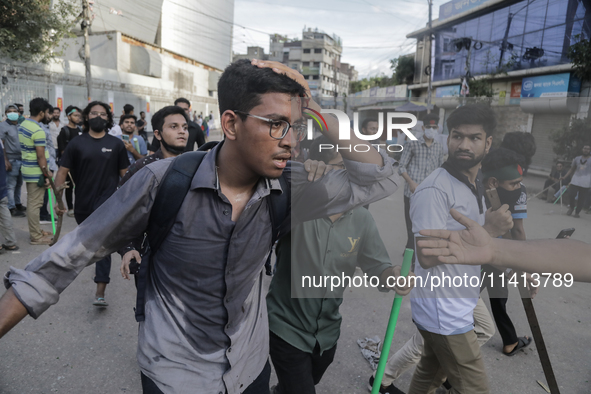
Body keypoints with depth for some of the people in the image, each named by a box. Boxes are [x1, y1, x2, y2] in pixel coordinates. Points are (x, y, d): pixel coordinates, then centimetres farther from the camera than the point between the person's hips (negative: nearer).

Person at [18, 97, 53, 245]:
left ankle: (36, 231, 29)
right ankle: (36, 237, 5)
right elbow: (41, 156, -21)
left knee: (32, 202, 17)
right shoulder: (38, 130, -20)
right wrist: (47, 174, -14)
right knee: (35, 204, -3)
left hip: (28, 169, 10)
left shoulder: (23, 125, 10)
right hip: (36, 172, -10)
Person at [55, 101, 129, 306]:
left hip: (107, 201, -3)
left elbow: (125, 173, 2)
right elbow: (63, 171, 0)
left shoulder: (116, 144, 0)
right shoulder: (76, 143, 1)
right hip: (83, 202, 3)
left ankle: (100, 292, -9)